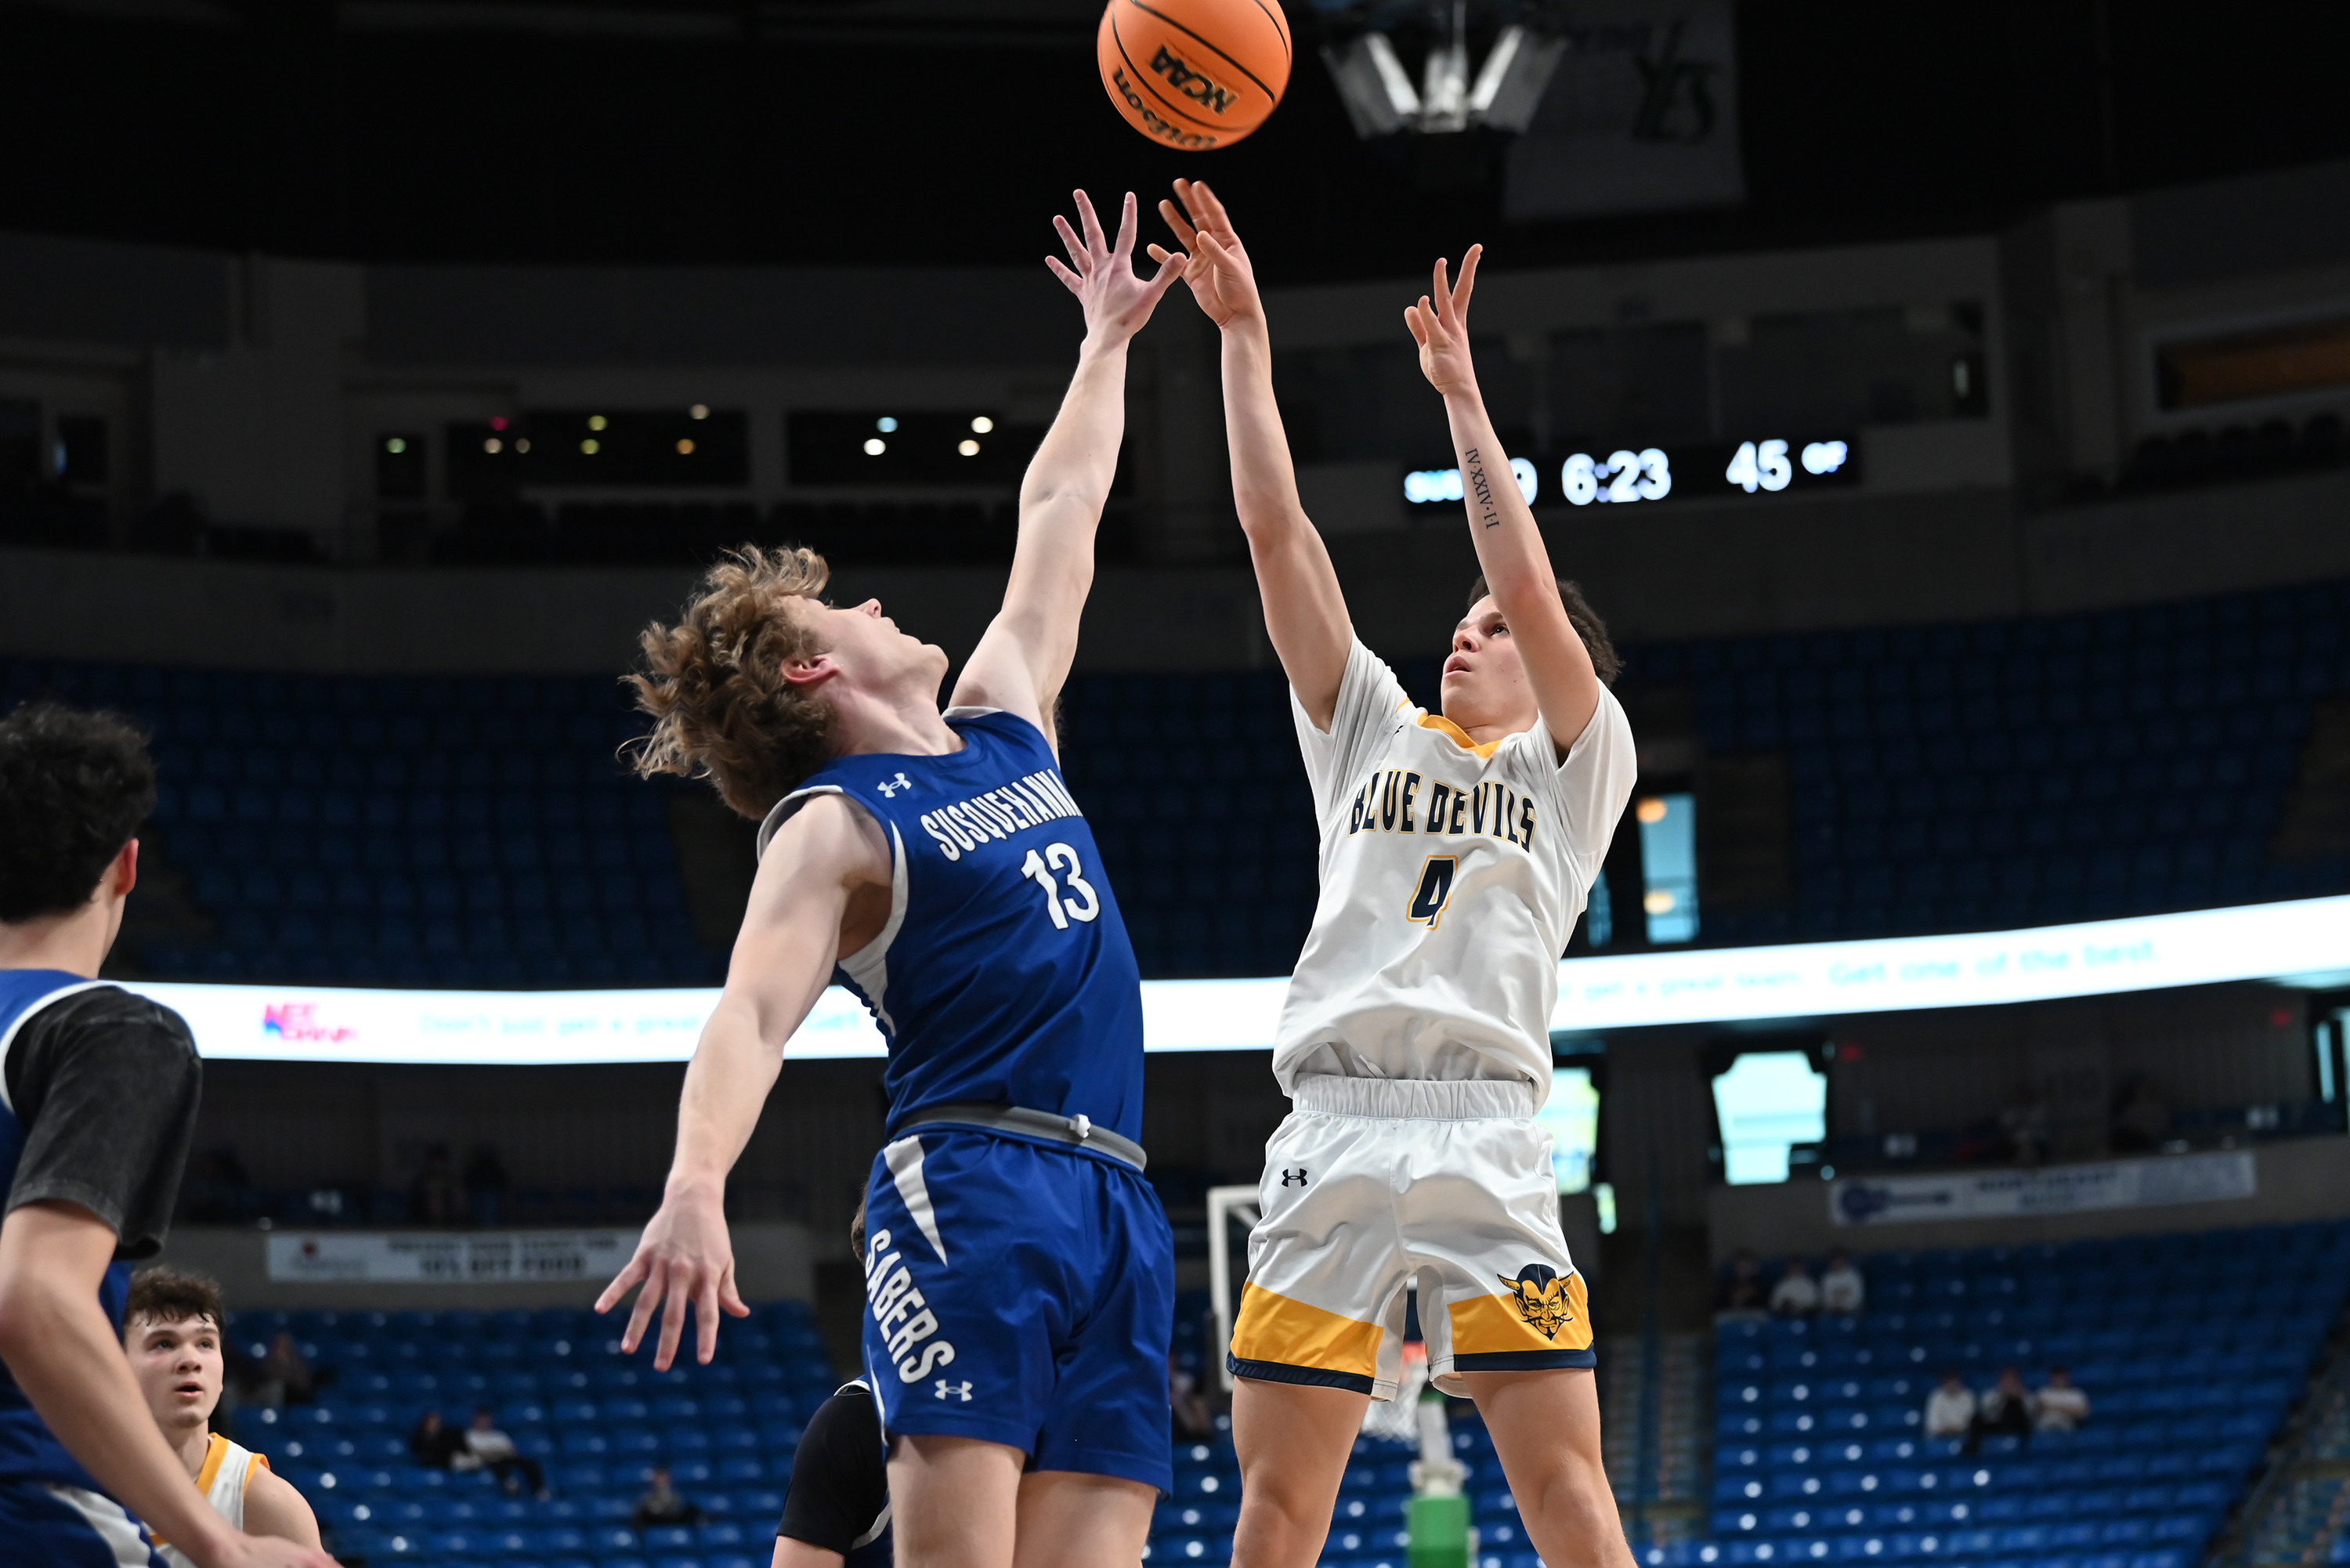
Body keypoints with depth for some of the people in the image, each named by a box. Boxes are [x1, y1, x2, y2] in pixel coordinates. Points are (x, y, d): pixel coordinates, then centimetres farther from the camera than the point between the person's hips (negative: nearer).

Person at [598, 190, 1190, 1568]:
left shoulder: (1003, 729, 24)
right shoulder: (833, 827, 0)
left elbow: (1058, 519, 37)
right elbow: (753, 1013, -16)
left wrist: (1108, 343, 45)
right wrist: (695, 1185, -33)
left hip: (1115, 1209, 7)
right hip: (971, 1190, -7)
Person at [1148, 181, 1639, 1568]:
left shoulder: (1581, 763, 14)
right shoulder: (1374, 733, 23)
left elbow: (1530, 586, -2)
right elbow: (1278, 529, 17)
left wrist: (1464, 396, 3)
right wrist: (1245, 333, 13)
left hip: (1489, 1149, -3)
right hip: (1332, 1143, 3)